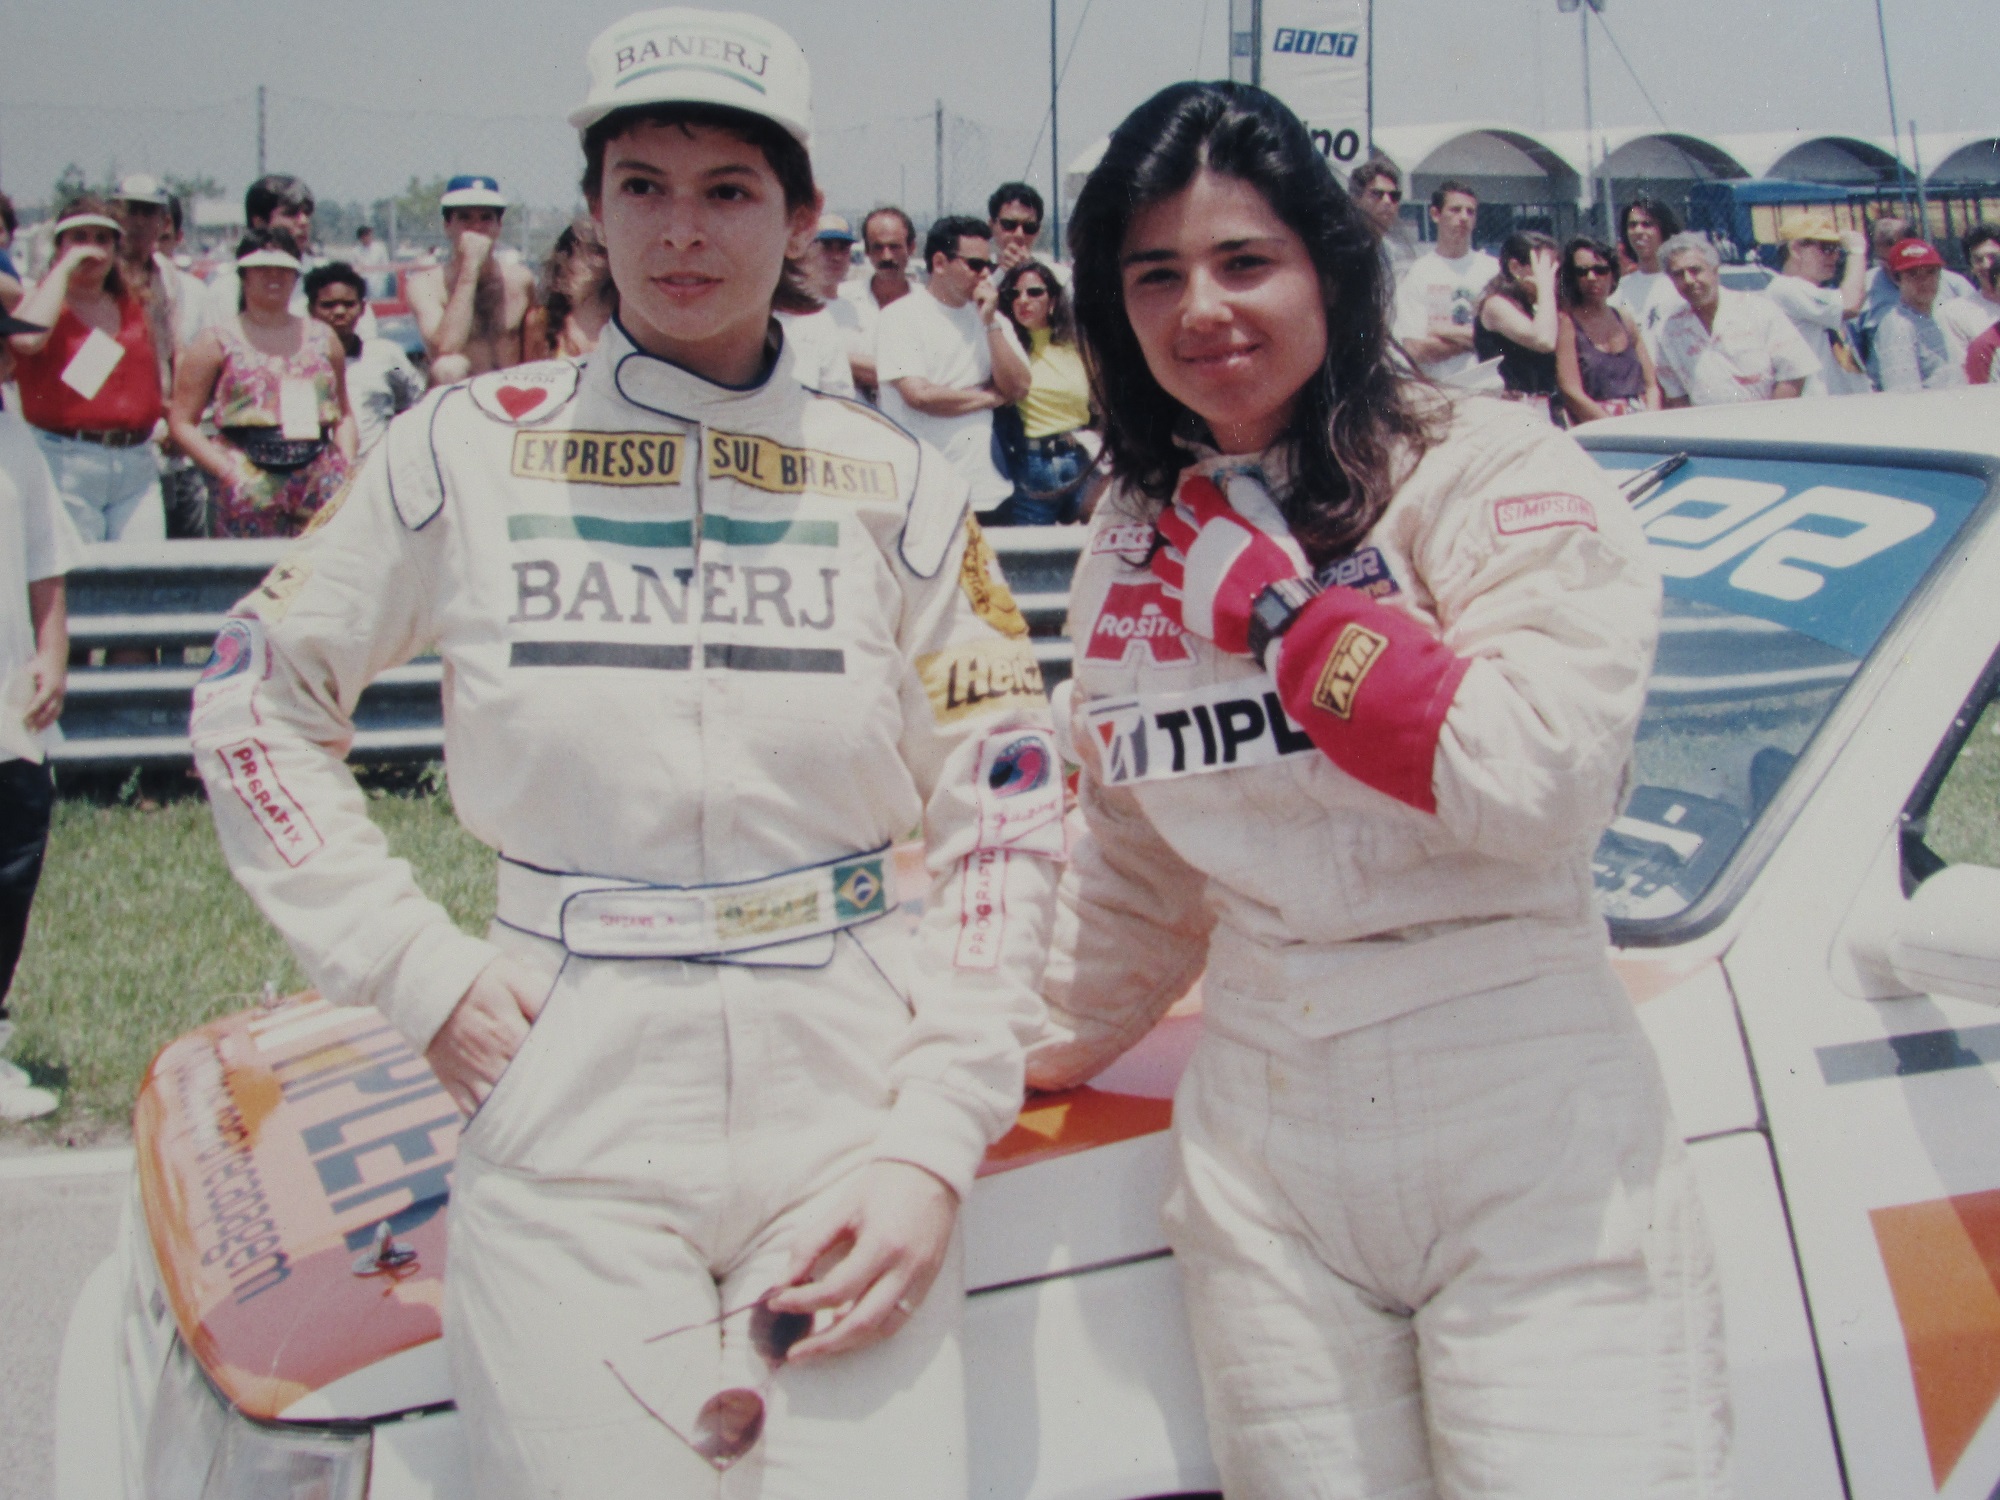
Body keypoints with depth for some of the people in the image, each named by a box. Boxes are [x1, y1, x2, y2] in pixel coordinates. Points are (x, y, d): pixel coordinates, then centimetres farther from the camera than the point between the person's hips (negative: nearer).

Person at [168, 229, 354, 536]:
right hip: (251, 486, -3)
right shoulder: (219, 343, 6)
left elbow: (343, 415, 22)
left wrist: (348, 469, 5)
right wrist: (229, 472, -9)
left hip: (320, 484, 3)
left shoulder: (323, 339, 16)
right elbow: (182, 422, 2)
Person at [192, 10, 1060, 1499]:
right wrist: (417, 970, -2)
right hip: (568, 1116, 0)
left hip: (849, 1107, 1)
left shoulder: (897, 483, 4)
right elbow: (257, 707, 9)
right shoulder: (476, 446, 2)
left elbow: (1008, 808, 3)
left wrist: (938, 1143, -6)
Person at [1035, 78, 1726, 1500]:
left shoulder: (1493, 471, -7)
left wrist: (1272, 601, -14)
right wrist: (1043, 1051, 26)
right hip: (1267, 1143, 5)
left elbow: (1542, 776, -22)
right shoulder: (1134, 545, 10)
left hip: (1529, 1128, -4)